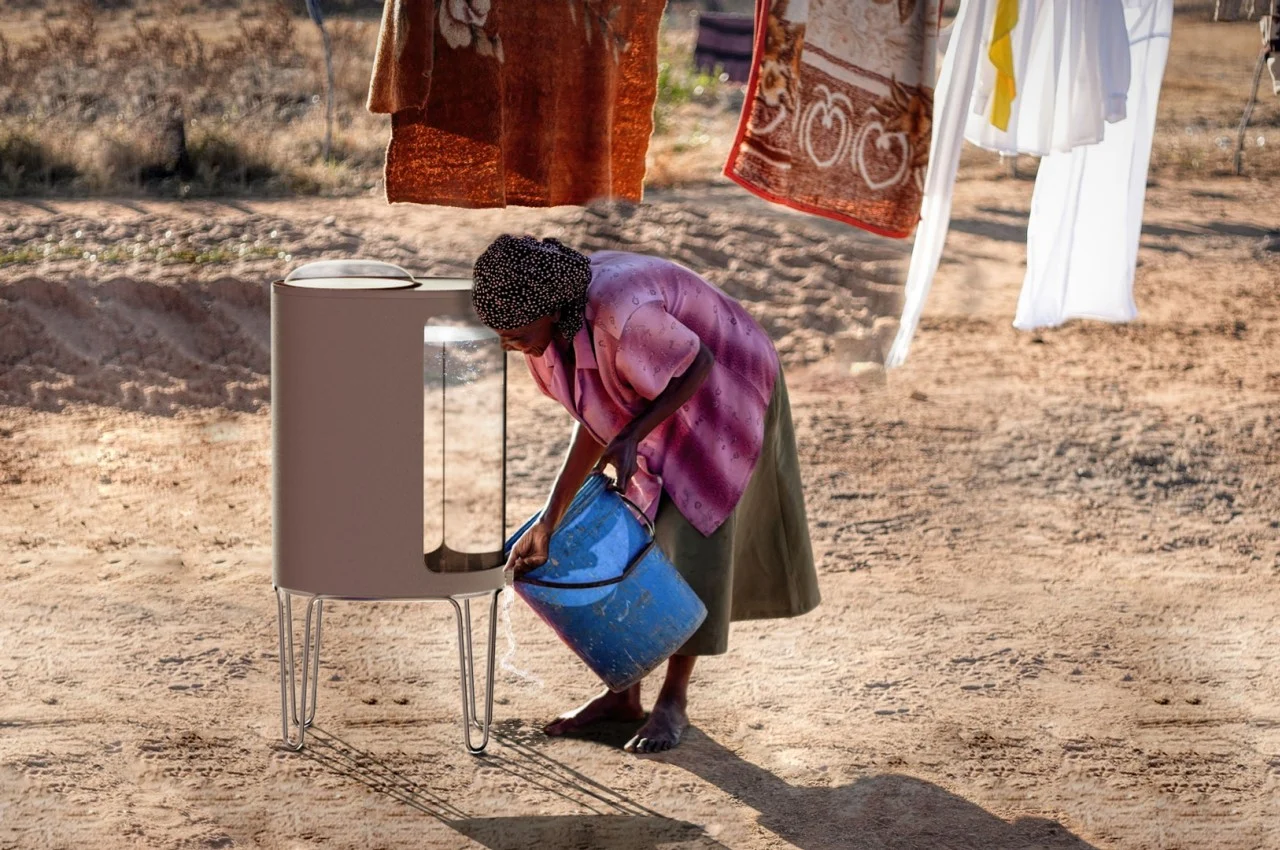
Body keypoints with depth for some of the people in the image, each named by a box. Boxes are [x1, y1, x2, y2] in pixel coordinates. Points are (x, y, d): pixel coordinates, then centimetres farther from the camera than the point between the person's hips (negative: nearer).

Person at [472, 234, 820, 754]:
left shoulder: (617, 313, -40)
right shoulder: (546, 319, -15)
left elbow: (700, 365, -25)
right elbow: (596, 420, -7)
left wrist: (632, 437, -32)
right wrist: (549, 521, -8)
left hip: (721, 395, -7)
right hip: (655, 407, 7)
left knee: (695, 541, -8)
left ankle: (674, 701, 5)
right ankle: (623, 693, 14)